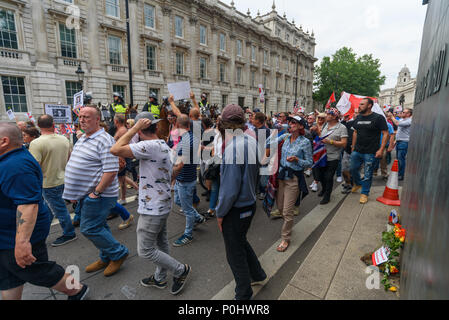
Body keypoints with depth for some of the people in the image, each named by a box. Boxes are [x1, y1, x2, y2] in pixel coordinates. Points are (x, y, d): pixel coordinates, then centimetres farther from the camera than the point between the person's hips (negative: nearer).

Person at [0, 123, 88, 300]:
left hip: (16, 237, -10)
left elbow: (28, 204, -34)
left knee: (39, 272, 7)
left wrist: (22, 242, -36)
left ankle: (77, 290, 25)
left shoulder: (16, 166, -26)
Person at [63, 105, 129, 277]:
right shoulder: (82, 139, 13)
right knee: (99, 227, 18)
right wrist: (75, 192, 17)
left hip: (98, 195, -9)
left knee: (89, 228, -4)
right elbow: (77, 165, 21)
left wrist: (96, 192, -21)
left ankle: (119, 253, 14)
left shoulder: (104, 141, -18)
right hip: (85, 194, 9)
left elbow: (111, 171, -25)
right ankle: (106, 258, 34)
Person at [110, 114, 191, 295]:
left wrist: (135, 128, -21)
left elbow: (115, 150, -28)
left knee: (145, 250, 5)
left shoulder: (150, 146, -24)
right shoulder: (164, 146, 7)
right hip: (163, 205, 10)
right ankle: (160, 279, 41)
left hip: (152, 209, -10)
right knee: (161, 243, 22)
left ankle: (180, 270, 18)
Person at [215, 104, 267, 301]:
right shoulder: (252, 141, -1)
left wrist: (220, 213, -13)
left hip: (236, 209, -8)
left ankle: (244, 295, 35)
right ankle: (257, 274, 50)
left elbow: (230, 189, -26)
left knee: (235, 254, 13)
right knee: (241, 241, 30)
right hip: (250, 203, 8)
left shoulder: (233, 148, -27)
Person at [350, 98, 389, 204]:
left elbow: (385, 134, -8)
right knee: (353, 169, 14)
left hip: (370, 153, -5)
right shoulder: (358, 118, 10)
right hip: (356, 151, 5)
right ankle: (358, 183, 41)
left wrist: (381, 150, -16)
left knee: (367, 175, 3)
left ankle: (364, 193, 17)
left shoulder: (378, 118, -7)